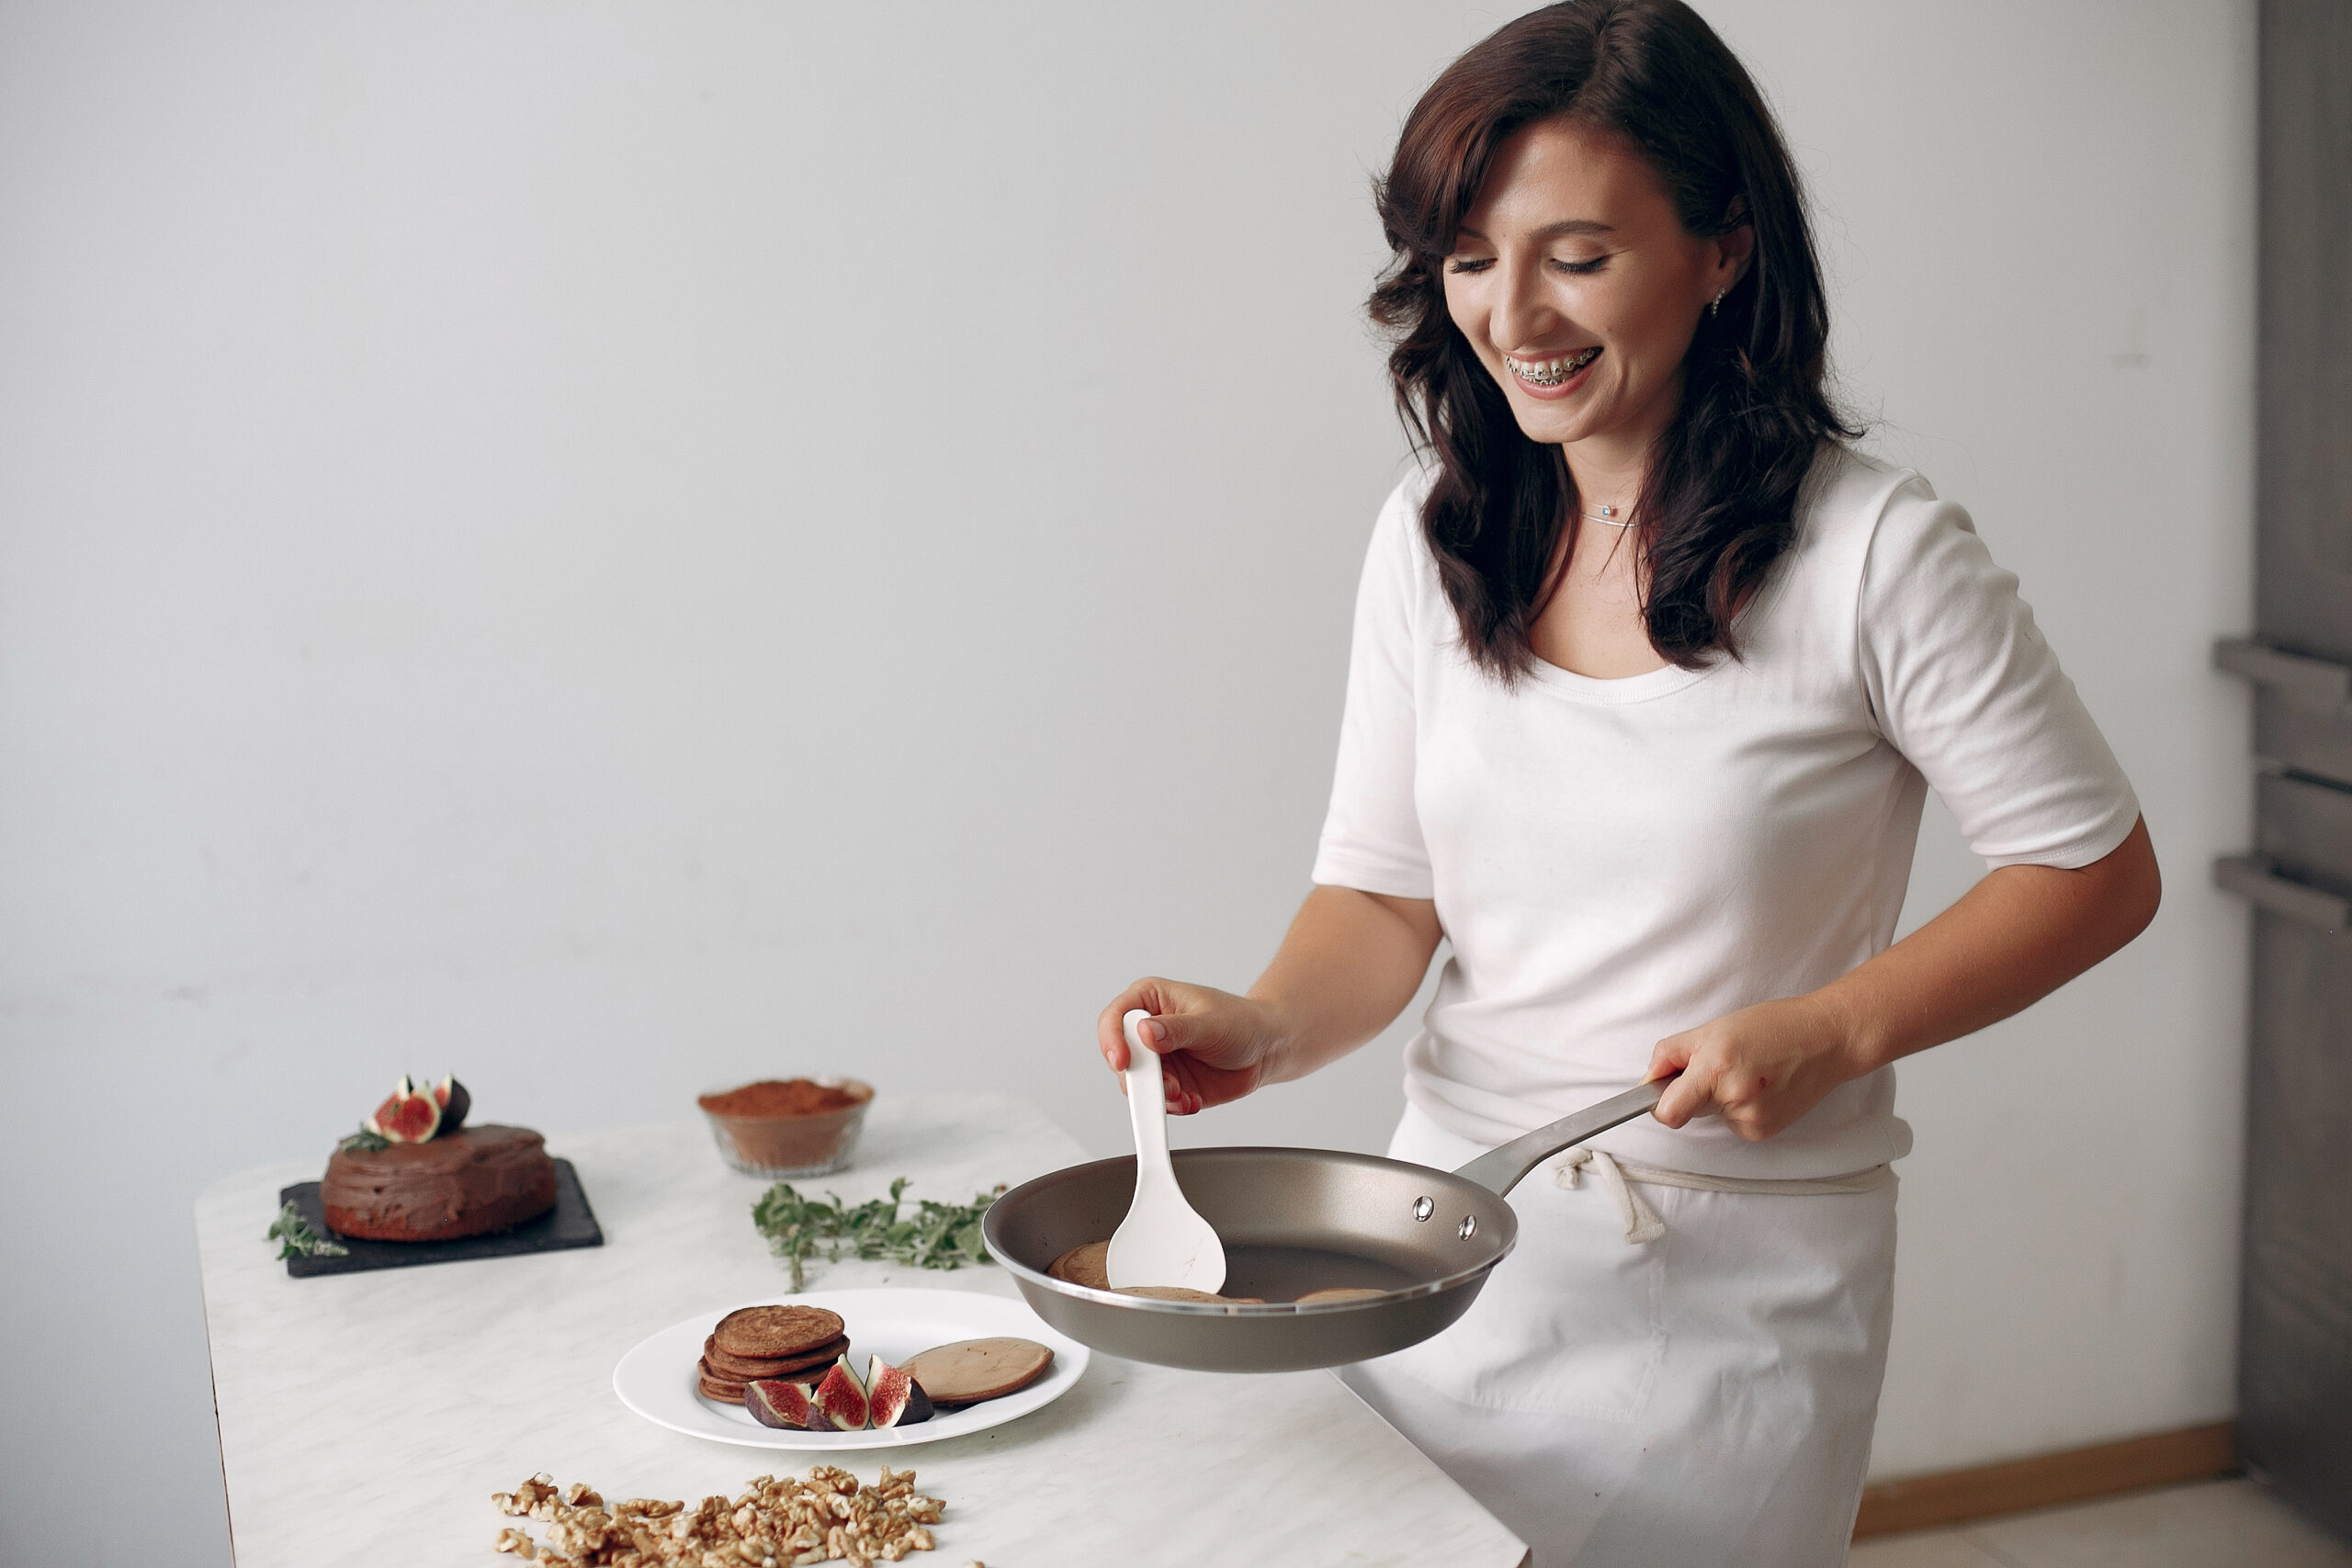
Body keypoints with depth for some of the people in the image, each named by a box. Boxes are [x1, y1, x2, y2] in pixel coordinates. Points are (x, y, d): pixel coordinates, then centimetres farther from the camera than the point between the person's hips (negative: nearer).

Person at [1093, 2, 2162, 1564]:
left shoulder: (1870, 548, -14)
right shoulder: (1434, 538, 1)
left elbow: (2099, 873, -6)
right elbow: (1385, 890, 4)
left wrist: (1830, 1031, -18)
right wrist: (1274, 1026, -17)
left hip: (1737, 1274, -4)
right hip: (1455, 1218, 4)